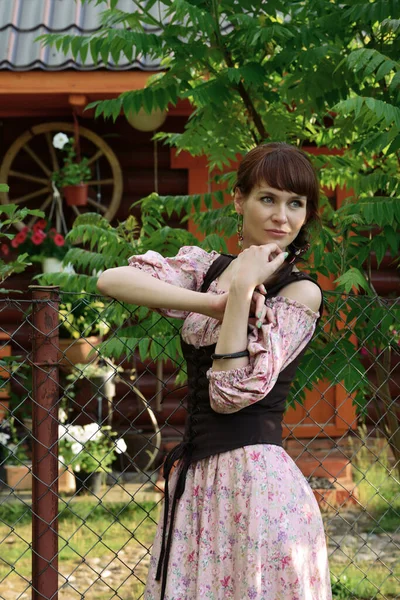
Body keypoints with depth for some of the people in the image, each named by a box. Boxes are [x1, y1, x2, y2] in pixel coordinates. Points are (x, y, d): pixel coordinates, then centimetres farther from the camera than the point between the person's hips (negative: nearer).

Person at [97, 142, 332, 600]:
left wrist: (242, 291, -13)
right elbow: (112, 280, -11)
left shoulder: (300, 292, -6)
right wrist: (214, 302, -17)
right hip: (193, 478, 5)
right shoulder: (207, 267, 8)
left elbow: (234, 392, -15)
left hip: (255, 479, -5)